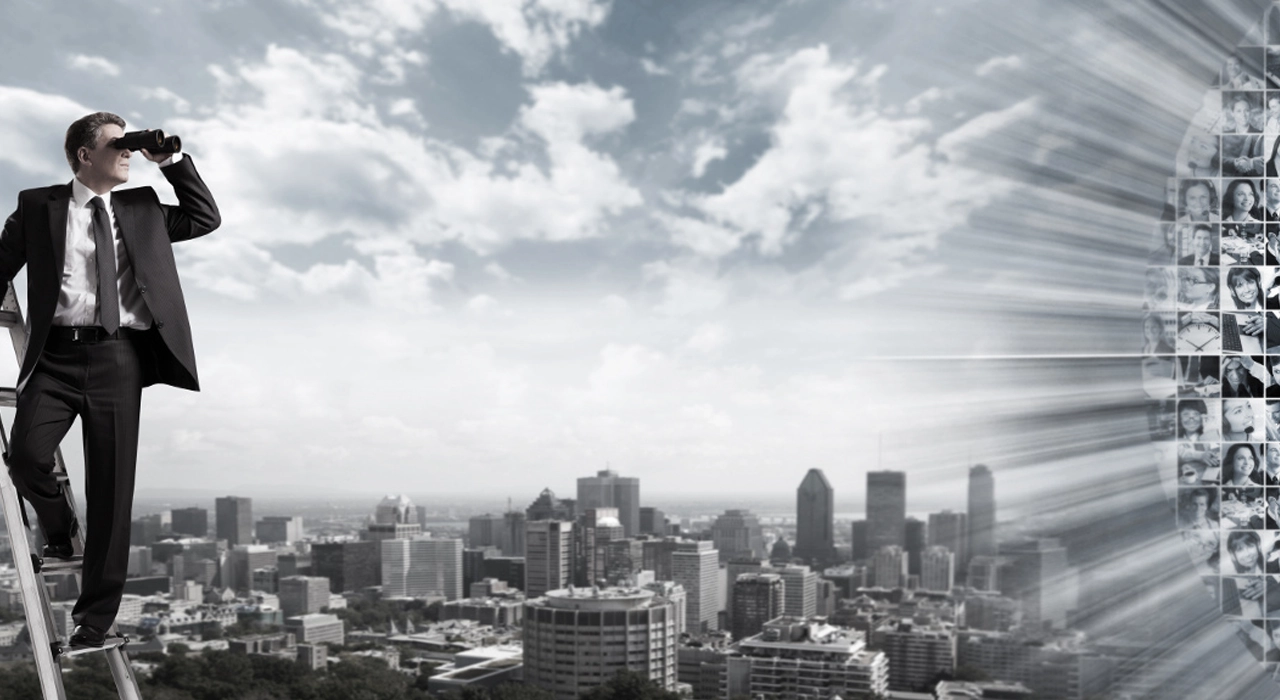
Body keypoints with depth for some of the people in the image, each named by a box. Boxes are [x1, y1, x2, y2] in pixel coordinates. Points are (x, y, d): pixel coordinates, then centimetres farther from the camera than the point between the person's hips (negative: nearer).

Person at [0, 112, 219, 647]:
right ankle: (59, 532, 15)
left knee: (111, 485, 0)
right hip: (57, 353, -1)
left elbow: (206, 218, 19)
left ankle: (96, 614, 9)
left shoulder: (142, 208, 17)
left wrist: (172, 162, 12)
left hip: (118, 356, 1)